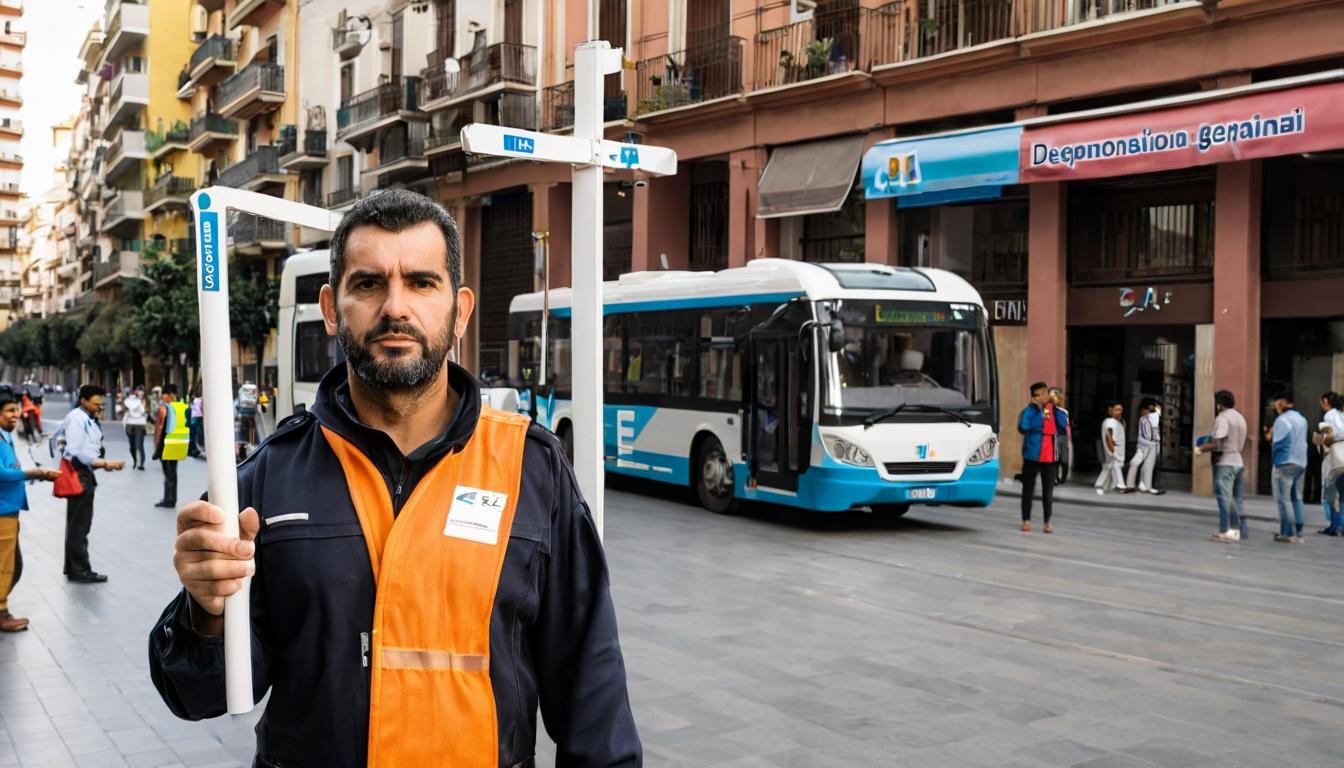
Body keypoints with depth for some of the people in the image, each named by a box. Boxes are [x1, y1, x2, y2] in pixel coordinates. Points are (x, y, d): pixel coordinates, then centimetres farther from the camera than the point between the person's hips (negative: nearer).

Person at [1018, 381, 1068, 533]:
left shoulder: (1054, 410, 7)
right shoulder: (1030, 410, -5)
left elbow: (1064, 427, -5)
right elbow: (1023, 427, -22)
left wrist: (1056, 408, -8)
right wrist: (1033, 407, -19)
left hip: (1050, 457, 3)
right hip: (1032, 455, -3)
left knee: (1048, 490, 7)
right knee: (1028, 488, 4)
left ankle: (1048, 521, 15)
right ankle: (1026, 520, 12)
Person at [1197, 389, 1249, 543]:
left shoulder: (1222, 418, -11)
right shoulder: (1240, 418, 17)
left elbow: (1216, 444, -20)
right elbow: (1241, 443, 19)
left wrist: (1201, 448, -5)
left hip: (1224, 463, -9)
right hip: (1239, 462, 9)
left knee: (1224, 498, -9)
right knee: (1237, 498, 14)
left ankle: (1226, 532, -13)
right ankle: (1242, 530, 18)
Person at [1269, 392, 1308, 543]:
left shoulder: (1282, 420, -13)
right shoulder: (1302, 419, 13)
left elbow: (1278, 443, -17)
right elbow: (1302, 441, 15)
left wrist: (1271, 439, 4)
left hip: (1285, 463, -8)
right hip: (1301, 463, 8)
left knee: (1284, 499, -3)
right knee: (1297, 499, 13)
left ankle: (1288, 533, -6)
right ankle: (1298, 533, 14)